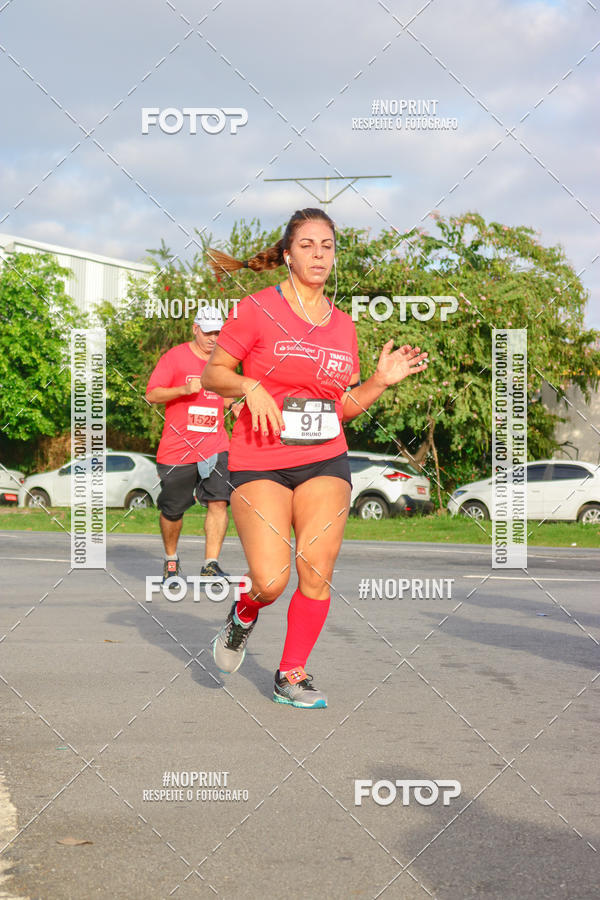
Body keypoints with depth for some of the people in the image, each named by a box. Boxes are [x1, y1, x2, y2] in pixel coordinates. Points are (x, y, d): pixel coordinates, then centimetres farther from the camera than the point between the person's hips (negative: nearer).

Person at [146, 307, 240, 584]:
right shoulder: (175, 357, -2)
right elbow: (152, 395, -6)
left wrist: (233, 405, 8)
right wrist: (184, 389, -20)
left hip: (215, 446, 3)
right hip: (176, 447, -3)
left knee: (218, 501, -15)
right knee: (172, 510, 7)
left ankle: (211, 564, -13)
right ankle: (171, 559, 31)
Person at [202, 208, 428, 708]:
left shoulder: (343, 324, 12)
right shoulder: (258, 309, -1)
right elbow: (213, 374, 2)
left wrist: (381, 380, 3)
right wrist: (250, 387, -16)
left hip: (326, 462, 4)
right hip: (260, 463, -4)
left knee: (317, 572, -8)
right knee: (271, 581, -14)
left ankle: (292, 674, 11)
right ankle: (244, 616, 22)